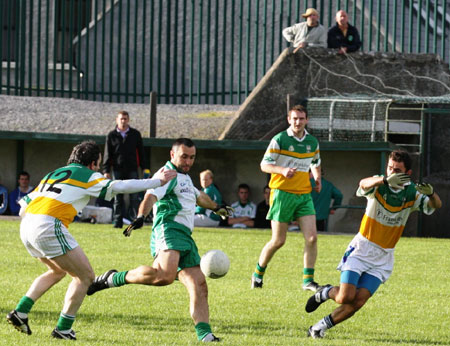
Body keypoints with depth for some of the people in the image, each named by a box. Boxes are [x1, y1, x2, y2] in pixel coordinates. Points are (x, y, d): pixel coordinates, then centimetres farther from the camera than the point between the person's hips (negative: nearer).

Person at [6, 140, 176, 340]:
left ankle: (20, 312, 20)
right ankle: (63, 329, 6)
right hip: (49, 227, -8)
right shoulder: (87, 176, 6)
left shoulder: (52, 174, 26)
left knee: (58, 271, 30)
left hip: (26, 226, 8)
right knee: (85, 276, 6)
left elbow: (24, 206, 24)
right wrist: (156, 181, 3)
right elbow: (119, 187, -4)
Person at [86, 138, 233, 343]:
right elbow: (151, 196, -19)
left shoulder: (185, 177, 30)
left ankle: (205, 335, -6)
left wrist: (216, 208, 69)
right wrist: (141, 217, -38)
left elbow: (199, 196, 53)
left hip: (185, 238, 10)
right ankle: (114, 279, -21)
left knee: (198, 286, -2)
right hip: (168, 229, -10)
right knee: (165, 274, -34)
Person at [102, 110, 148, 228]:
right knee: (118, 197, 1)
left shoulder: (135, 134, 9)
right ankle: (117, 222, 4)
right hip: (117, 170, 0)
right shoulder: (112, 135, 8)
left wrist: (144, 168, 6)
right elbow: (107, 155, 8)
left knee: (134, 197, -6)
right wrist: (106, 171, 1)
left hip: (132, 170, 0)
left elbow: (141, 152, 12)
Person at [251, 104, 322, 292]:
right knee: (278, 241, -2)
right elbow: (264, 165, -7)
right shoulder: (279, 140, -5)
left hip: (304, 194, 4)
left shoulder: (312, 142, 10)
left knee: (312, 237, -9)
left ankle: (308, 280, -2)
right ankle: (258, 273, 20)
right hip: (283, 193, -4)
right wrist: (283, 170, -24)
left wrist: (317, 178, 9)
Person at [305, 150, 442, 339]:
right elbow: (364, 184, -37)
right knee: (346, 297, -16)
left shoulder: (412, 193, -5)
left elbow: (436, 205, -21)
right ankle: (326, 293, 20)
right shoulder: (378, 185, -12)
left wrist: (431, 193, -46)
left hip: (383, 258, 2)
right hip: (360, 250, -2)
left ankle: (321, 327, 10)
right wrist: (385, 180, -58)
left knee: (359, 301, -11)